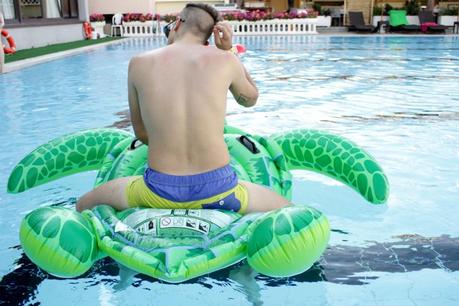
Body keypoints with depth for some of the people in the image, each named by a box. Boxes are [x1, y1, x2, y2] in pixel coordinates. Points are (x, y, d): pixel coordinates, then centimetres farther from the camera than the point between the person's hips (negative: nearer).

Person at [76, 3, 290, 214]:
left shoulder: (139, 63, 2)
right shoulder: (224, 60, 0)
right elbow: (250, 99, 21)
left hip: (160, 190, 1)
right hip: (216, 189, 0)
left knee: (84, 205, 27)